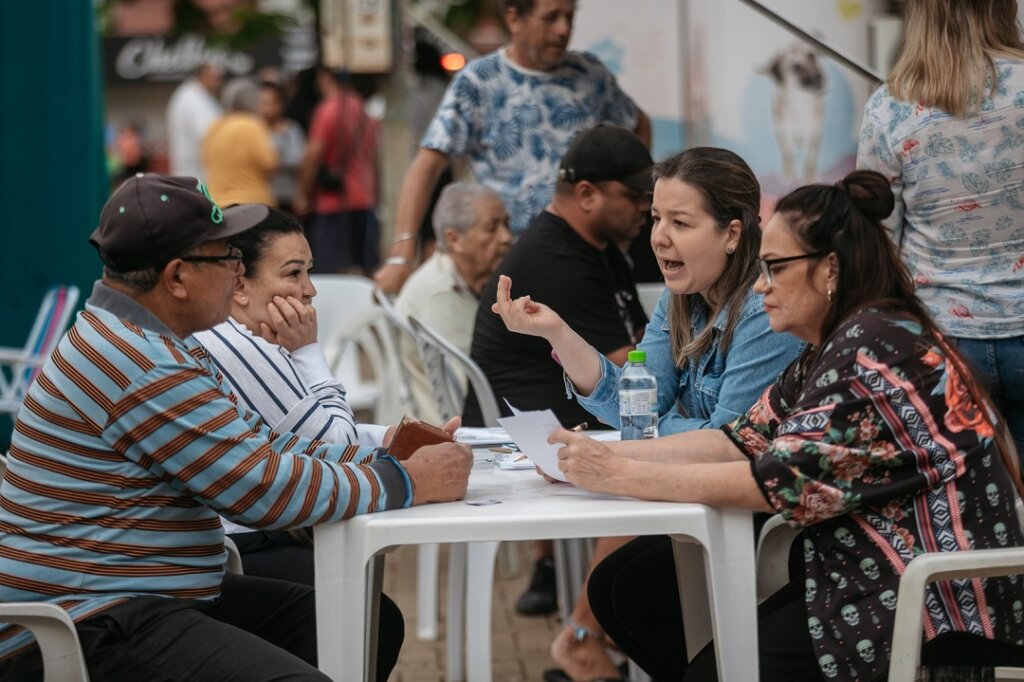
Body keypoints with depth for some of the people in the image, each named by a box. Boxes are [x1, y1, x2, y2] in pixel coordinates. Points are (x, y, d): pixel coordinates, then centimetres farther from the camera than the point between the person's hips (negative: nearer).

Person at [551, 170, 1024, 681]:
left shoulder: (876, 346, -19)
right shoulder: (832, 349, 12)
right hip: (860, 573, 10)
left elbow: (782, 478, -24)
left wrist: (623, 477, -21)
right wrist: (605, 455, -5)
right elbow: (744, 440, 5)